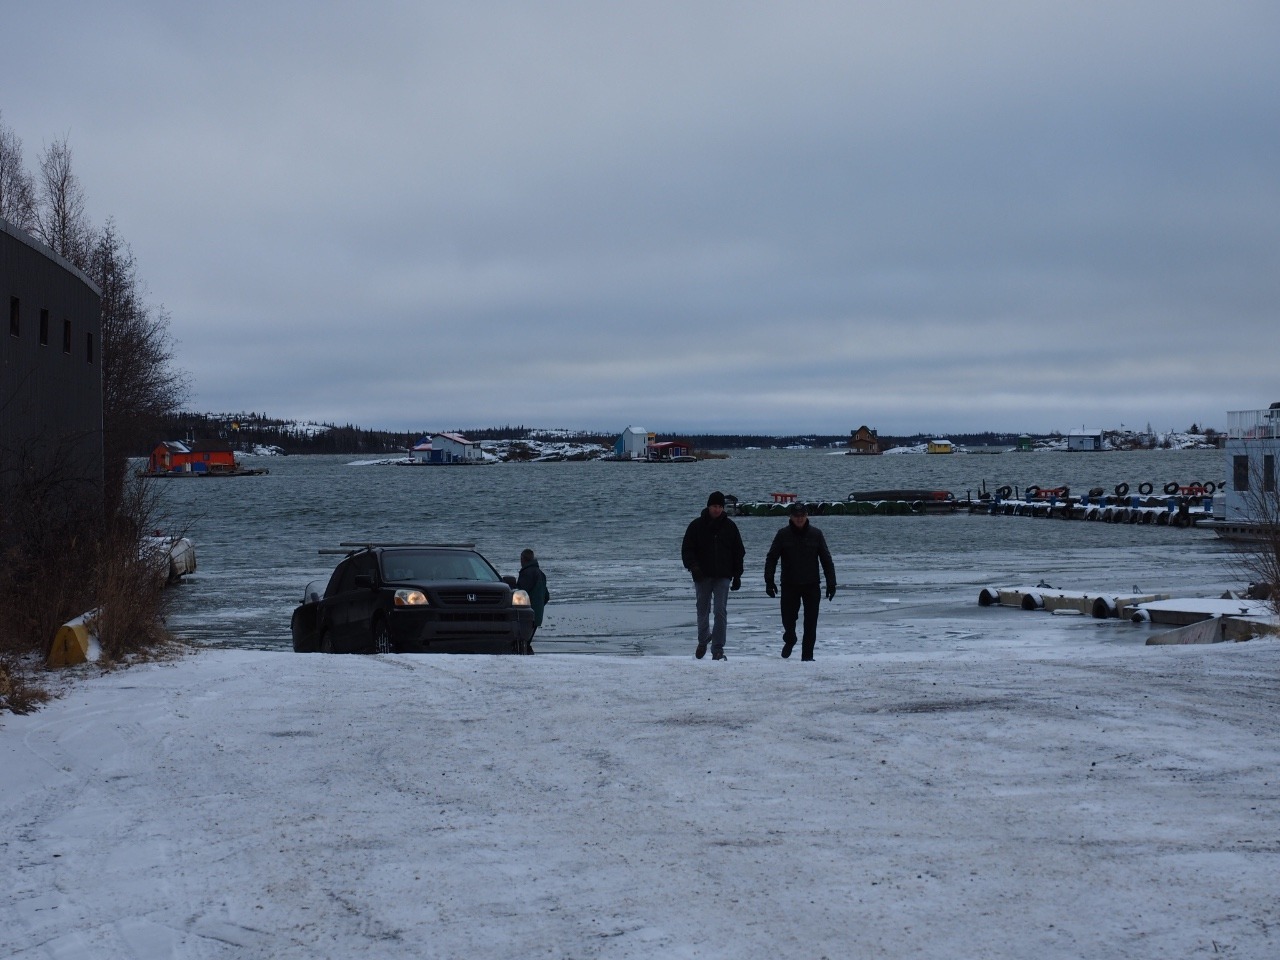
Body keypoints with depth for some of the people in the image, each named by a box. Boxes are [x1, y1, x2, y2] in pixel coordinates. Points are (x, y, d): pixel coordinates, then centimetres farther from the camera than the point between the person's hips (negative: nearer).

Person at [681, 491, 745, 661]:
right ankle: (703, 640, 36)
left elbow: (738, 552, 10)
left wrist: (737, 575, 6)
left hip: (723, 576, 0)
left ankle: (718, 649, -7)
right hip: (702, 576, 0)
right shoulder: (697, 525, 1)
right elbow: (687, 549, -1)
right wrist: (693, 566, -18)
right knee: (703, 610, 12)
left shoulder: (729, 526, 5)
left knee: (721, 611, -10)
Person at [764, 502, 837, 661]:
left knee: (810, 623, -1)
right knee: (788, 619, 4)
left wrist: (831, 583, -1)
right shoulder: (783, 534, -2)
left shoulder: (816, 534, 1)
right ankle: (789, 641, 35)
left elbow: (826, 560, 4)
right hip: (789, 586, 0)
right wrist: (769, 581, -9)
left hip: (811, 586, 0)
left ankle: (807, 655, 6)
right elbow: (771, 558, -1)